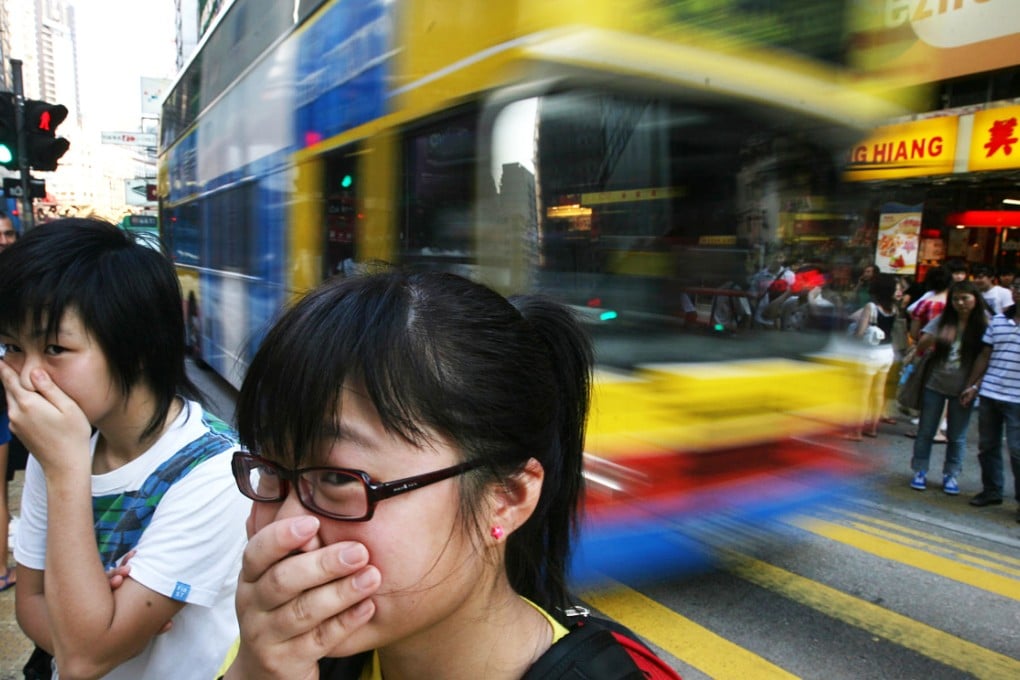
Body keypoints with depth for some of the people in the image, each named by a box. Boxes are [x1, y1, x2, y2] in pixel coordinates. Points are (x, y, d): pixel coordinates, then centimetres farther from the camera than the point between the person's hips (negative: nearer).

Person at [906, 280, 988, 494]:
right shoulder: (942, 320, -1)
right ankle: (920, 472, 18)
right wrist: (936, 338, -28)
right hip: (935, 385, 1)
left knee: (957, 436, 10)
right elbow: (921, 345, -7)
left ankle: (951, 475, 22)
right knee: (926, 431, 7)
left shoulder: (983, 325, -5)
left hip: (962, 389, -1)